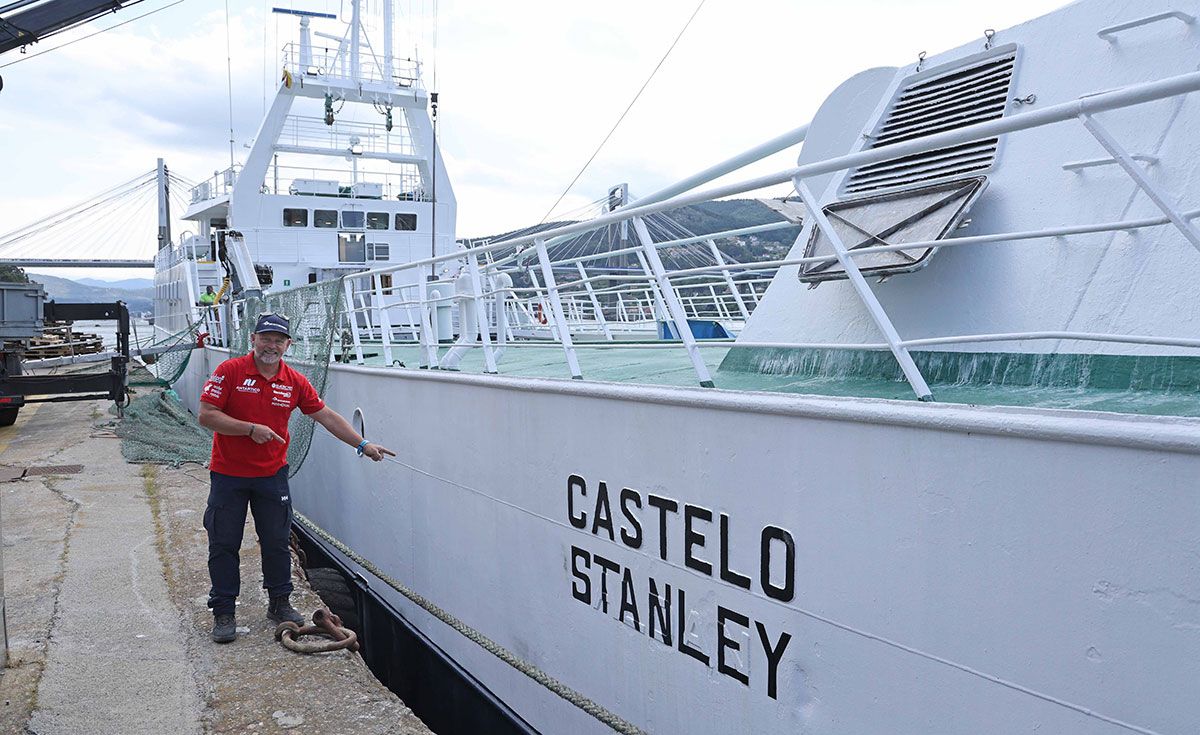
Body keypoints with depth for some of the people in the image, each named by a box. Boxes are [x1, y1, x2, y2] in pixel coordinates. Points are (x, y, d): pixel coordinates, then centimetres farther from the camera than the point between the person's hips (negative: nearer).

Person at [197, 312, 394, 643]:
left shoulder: (295, 382, 0)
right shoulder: (230, 371, -10)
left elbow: (327, 417, 3)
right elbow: (206, 415, -14)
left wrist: (363, 444, -1)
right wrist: (251, 429, -23)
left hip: (272, 475, 3)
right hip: (228, 474, -3)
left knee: (277, 542, 10)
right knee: (224, 544, 4)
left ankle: (280, 603, 25)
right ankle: (223, 612, 16)